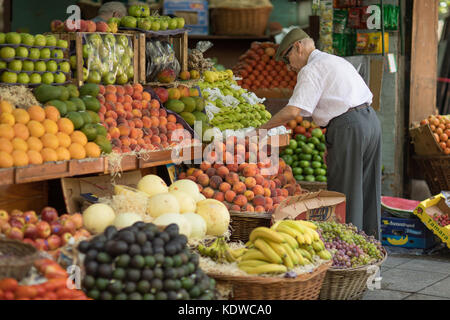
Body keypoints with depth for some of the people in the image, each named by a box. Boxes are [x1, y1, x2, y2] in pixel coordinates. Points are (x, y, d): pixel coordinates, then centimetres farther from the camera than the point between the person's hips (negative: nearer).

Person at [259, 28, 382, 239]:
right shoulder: (338, 61, 24)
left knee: (345, 193, -1)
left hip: (348, 127, -9)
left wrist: (263, 128, -1)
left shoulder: (311, 69, -4)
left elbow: (293, 111, -16)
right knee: (367, 193, 15)